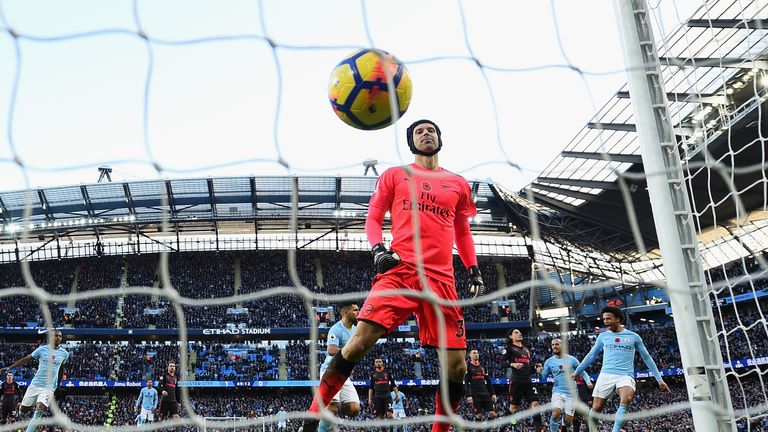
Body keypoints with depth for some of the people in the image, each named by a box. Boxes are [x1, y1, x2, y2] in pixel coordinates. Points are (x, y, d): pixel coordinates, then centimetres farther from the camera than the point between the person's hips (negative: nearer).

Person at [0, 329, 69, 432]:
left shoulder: (64, 354, 2)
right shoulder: (42, 349, -2)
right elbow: (25, 359, 4)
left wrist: (58, 384, 26)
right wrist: (9, 368, -1)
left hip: (49, 387, -1)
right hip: (35, 384, 1)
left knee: (40, 409, -20)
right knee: (23, 410, 6)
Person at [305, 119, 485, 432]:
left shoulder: (458, 184, 20)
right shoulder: (394, 175, 15)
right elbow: (373, 218, 12)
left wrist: (474, 271, 17)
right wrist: (378, 249, -7)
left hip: (442, 279, 3)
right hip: (400, 270, -3)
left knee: (457, 366, -1)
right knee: (359, 342, -17)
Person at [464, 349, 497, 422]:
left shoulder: (482, 367, 17)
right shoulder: (468, 367, 0)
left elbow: (488, 381, 19)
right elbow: (466, 383, -7)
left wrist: (493, 393, 12)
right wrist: (468, 396, -16)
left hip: (485, 393, 5)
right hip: (475, 395, -5)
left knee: (492, 413, -4)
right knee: (479, 415, -5)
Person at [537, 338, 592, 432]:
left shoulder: (571, 359, -2)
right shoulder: (549, 362, 2)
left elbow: (582, 372, 6)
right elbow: (543, 377, 2)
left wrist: (588, 381, -11)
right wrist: (539, 373, -19)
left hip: (571, 393, 0)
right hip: (557, 392, 0)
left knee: (568, 421, 0)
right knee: (555, 414, -24)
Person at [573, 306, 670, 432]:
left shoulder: (633, 336, 8)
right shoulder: (603, 336, 12)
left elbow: (647, 357, 13)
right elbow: (591, 355, 20)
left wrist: (659, 379, 11)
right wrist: (577, 372, 19)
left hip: (626, 376, -2)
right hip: (606, 375, 2)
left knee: (625, 401, -31)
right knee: (596, 408, -4)